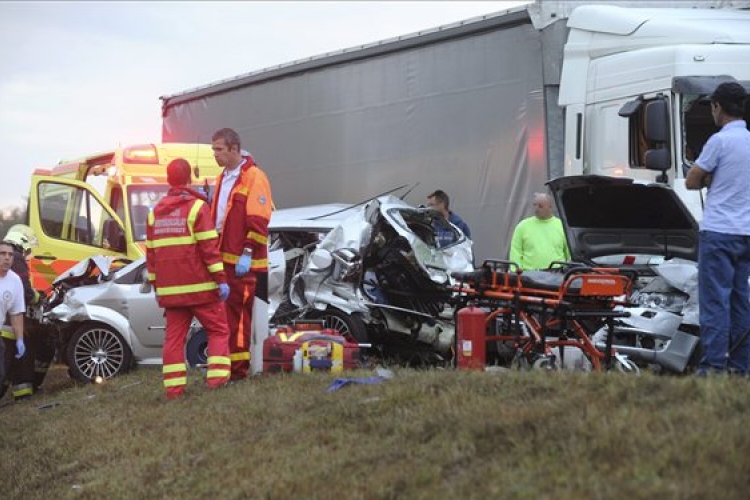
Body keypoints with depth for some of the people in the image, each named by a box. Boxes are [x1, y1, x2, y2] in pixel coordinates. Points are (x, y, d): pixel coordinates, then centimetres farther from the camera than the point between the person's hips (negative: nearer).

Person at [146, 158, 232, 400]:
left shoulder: (155, 213, 12)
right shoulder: (197, 207, -6)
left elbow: (151, 254, 13)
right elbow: (209, 247, -13)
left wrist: (156, 285, 18)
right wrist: (221, 279, -12)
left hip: (170, 289, 5)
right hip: (200, 287, -5)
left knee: (174, 336, 6)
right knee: (218, 331, 4)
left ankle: (174, 388, 2)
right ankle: (217, 379, -7)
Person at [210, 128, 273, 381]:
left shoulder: (254, 177, -8)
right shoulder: (223, 178, 19)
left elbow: (258, 221, -14)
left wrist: (247, 253, -18)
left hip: (242, 261, -8)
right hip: (222, 258, 8)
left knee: (237, 313, -7)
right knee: (223, 313, 8)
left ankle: (238, 367, -4)